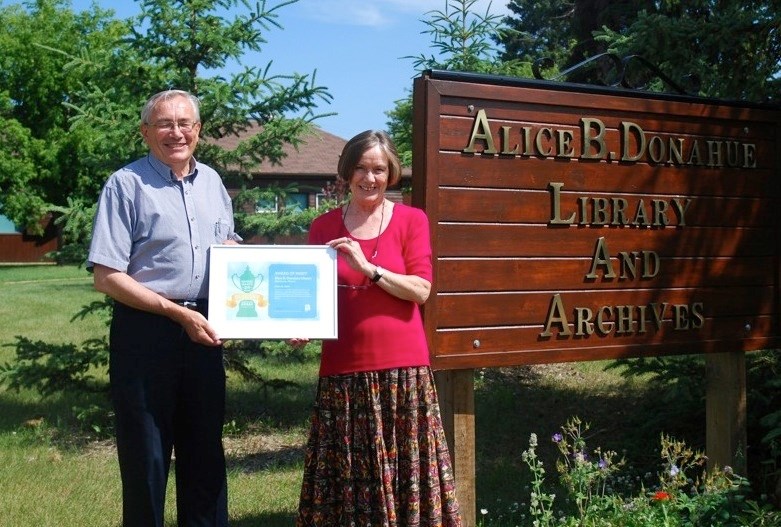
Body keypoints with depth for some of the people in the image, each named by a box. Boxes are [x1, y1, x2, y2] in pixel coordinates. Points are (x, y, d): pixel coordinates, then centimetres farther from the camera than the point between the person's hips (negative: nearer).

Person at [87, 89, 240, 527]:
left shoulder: (212, 182, 10)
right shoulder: (127, 184, -8)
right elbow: (107, 277, -13)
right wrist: (179, 314, -17)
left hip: (205, 332, 5)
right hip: (146, 332, -5)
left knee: (206, 453, 15)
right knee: (147, 459, 6)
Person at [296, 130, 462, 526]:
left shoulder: (411, 220, 3)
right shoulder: (323, 227, 8)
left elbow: (420, 290, -6)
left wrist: (369, 268, -15)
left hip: (402, 367, -1)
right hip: (343, 369, 2)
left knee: (403, 470, 5)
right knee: (346, 476, 7)